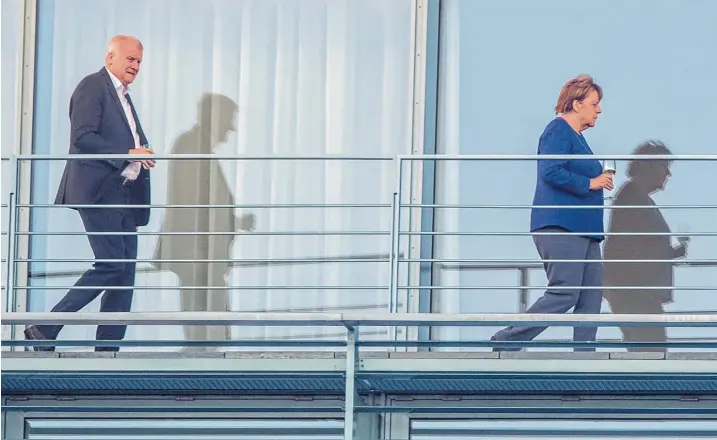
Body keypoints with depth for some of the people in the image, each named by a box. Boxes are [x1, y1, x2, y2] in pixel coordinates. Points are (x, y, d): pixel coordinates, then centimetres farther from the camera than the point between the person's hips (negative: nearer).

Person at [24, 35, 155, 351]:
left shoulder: (123, 96, 24)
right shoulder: (93, 87, -6)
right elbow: (82, 137, -18)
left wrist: (142, 155, 9)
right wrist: (127, 154, -20)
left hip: (124, 195, 10)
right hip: (99, 191, -10)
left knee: (125, 270, 4)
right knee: (111, 264, -15)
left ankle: (108, 347, 4)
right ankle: (44, 330, -9)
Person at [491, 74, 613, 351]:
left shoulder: (576, 136, 22)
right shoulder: (558, 131, -8)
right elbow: (550, 172, -21)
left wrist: (600, 180, 18)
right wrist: (590, 183, -16)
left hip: (582, 229, 11)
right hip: (561, 226, -11)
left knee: (591, 296, 3)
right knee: (564, 294, -15)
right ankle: (506, 341, -9)